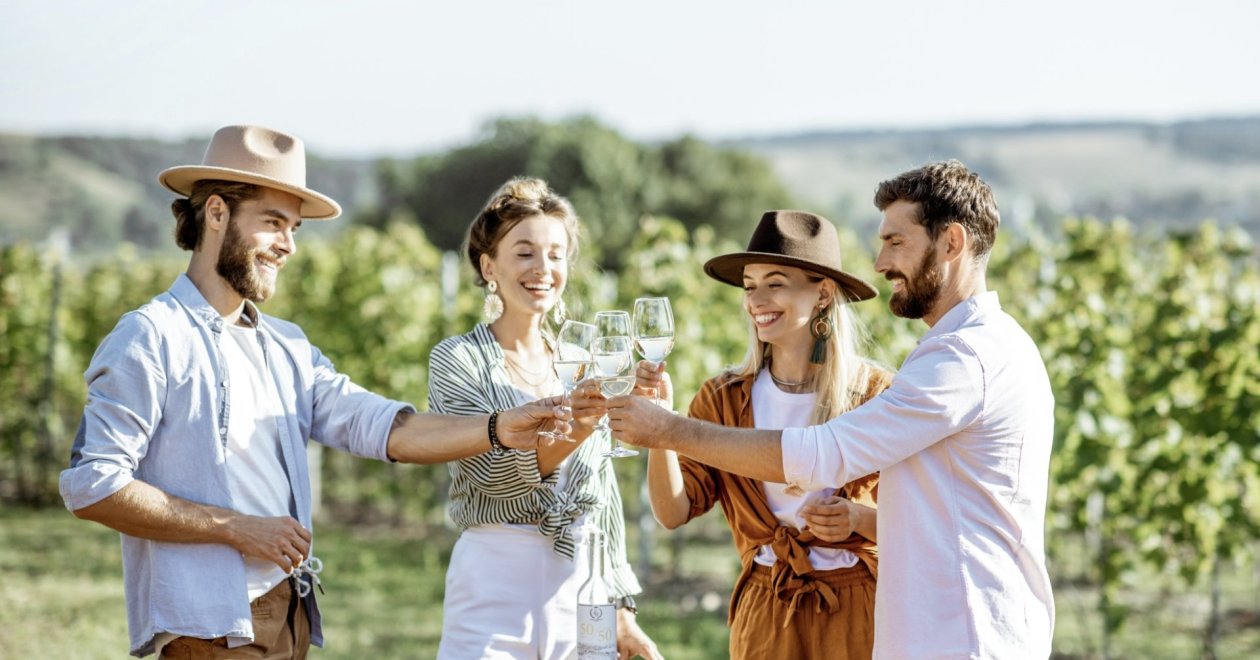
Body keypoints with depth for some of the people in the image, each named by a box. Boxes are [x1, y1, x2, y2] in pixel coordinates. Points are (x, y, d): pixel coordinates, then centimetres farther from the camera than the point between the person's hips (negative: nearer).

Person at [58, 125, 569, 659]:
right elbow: (91, 485, -14)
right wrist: (238, 529, -13)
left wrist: (499, 429, -12)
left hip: (291, 617, 7)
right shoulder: (152, 338, -7)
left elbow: (382, 428, 4)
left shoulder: (286, 348, 16)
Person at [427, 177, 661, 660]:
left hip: (580, 589, 4)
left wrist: (621, 610, 11)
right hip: (495, 588, -4)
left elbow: (603, 499, 14)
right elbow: (493, 472, -17)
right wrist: (568, 432, -33)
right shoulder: (457, 359, -3)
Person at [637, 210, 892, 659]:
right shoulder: (724, 400, 0)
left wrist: (858, 517, -22)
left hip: (858, 608, -2)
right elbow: (673, 511, -7)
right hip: (765, 609, 3)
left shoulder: (875, 393, -8)